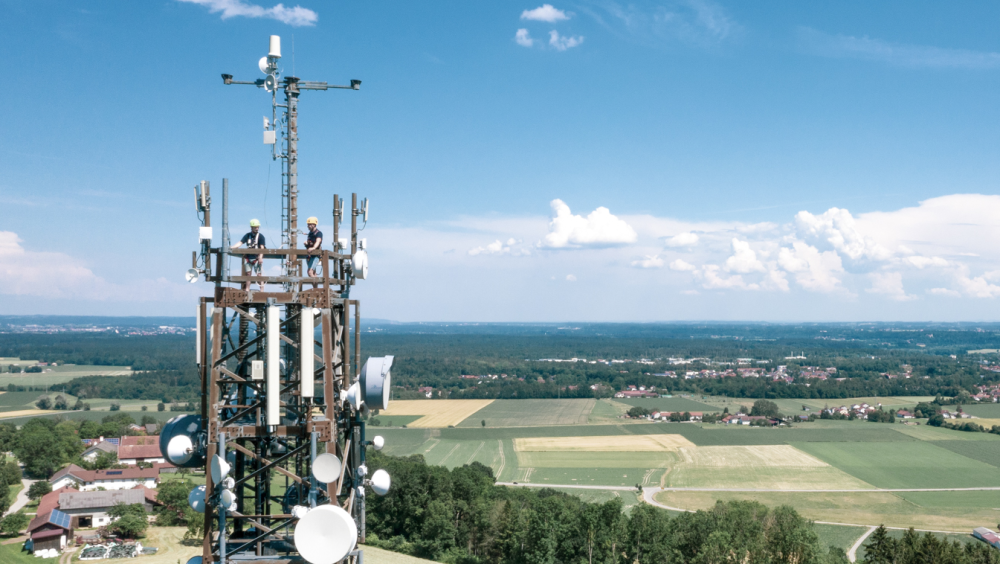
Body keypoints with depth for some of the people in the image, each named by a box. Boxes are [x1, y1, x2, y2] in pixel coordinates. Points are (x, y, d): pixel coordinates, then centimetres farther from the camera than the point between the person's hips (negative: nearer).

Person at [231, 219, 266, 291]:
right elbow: (240, 243, 4)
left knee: (259, 274, -6)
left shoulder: (260, 236, -4)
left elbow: (262, 248, -11)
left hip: (256, 258, -5)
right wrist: (231, 248, -9)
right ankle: (247, 289, 14)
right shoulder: (247, 235, 9)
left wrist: (260, 257, -22)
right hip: (248, 258, 5)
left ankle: (262, 290, -6)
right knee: (248, 273, 8)